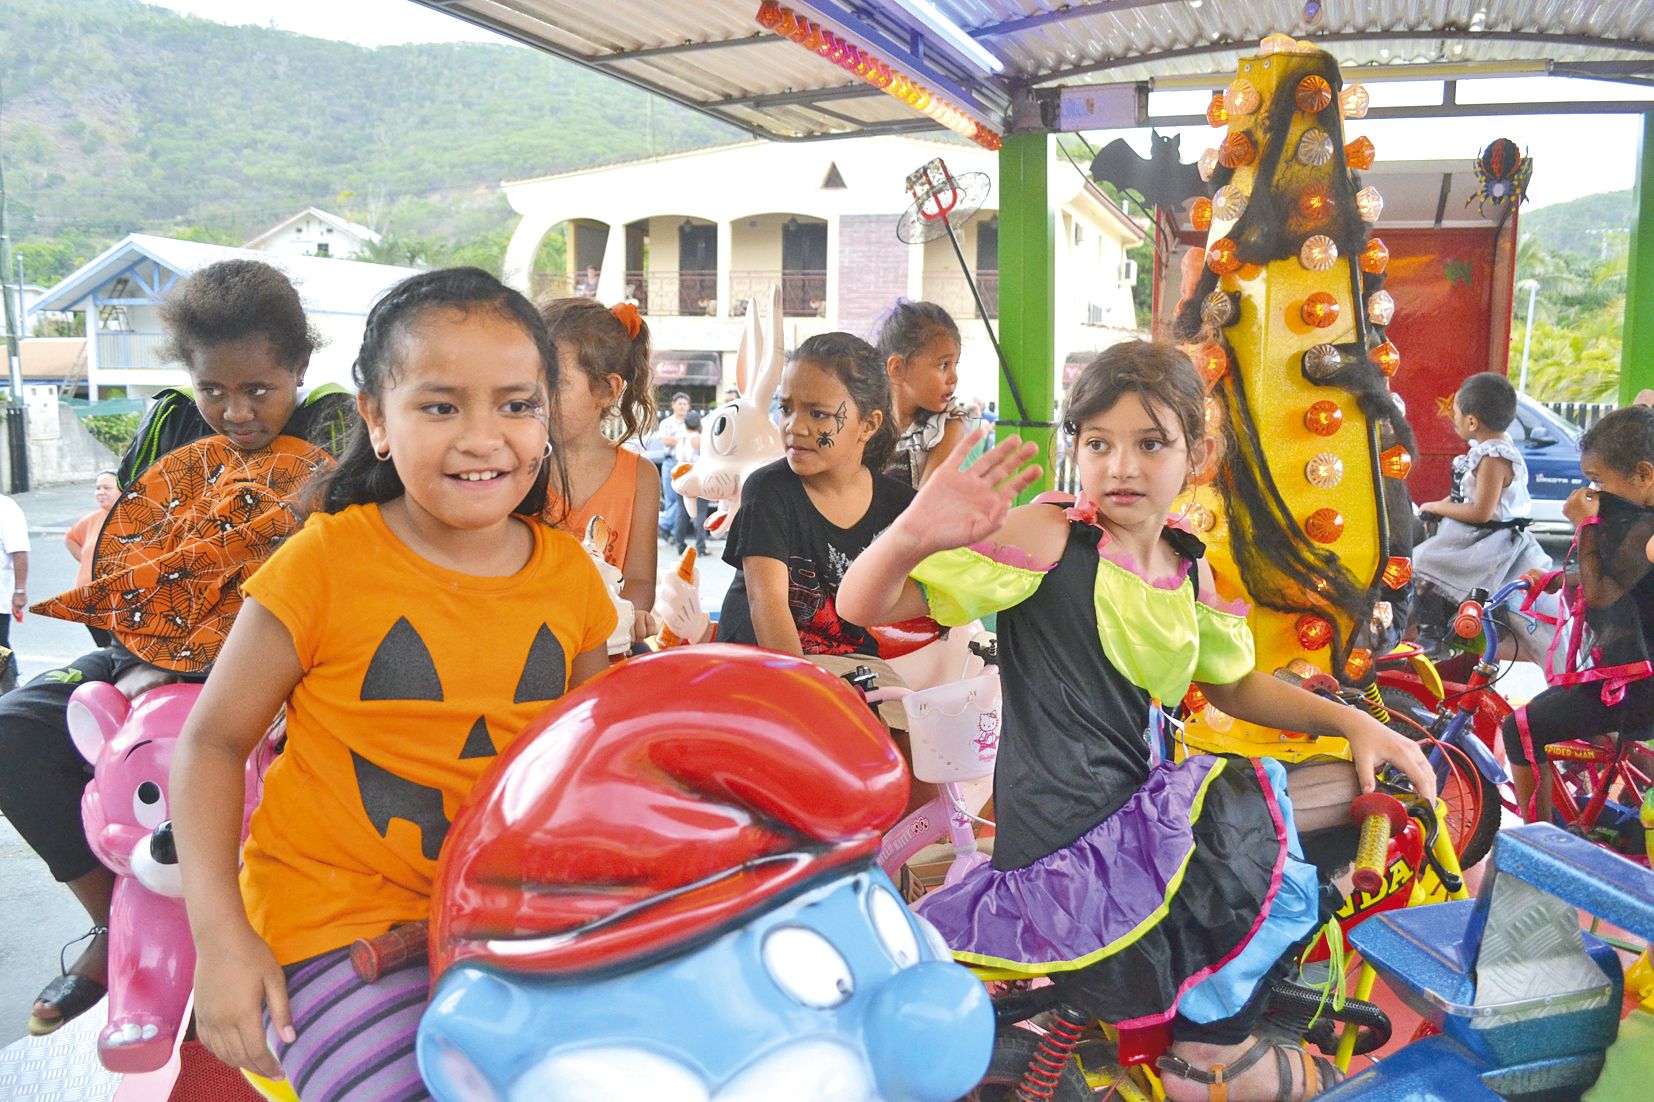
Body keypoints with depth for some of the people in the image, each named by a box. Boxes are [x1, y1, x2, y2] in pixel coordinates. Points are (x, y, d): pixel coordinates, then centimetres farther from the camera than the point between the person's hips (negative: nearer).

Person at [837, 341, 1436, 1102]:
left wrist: (1353, 721, 11)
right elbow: (864, 605, -22)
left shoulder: (1190, 569, 7)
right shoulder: (1047, 540, -14)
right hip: (1073, 859, -8)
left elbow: (1235, 685, 23)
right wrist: (914, 535, -43)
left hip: (1138, 806, 8)